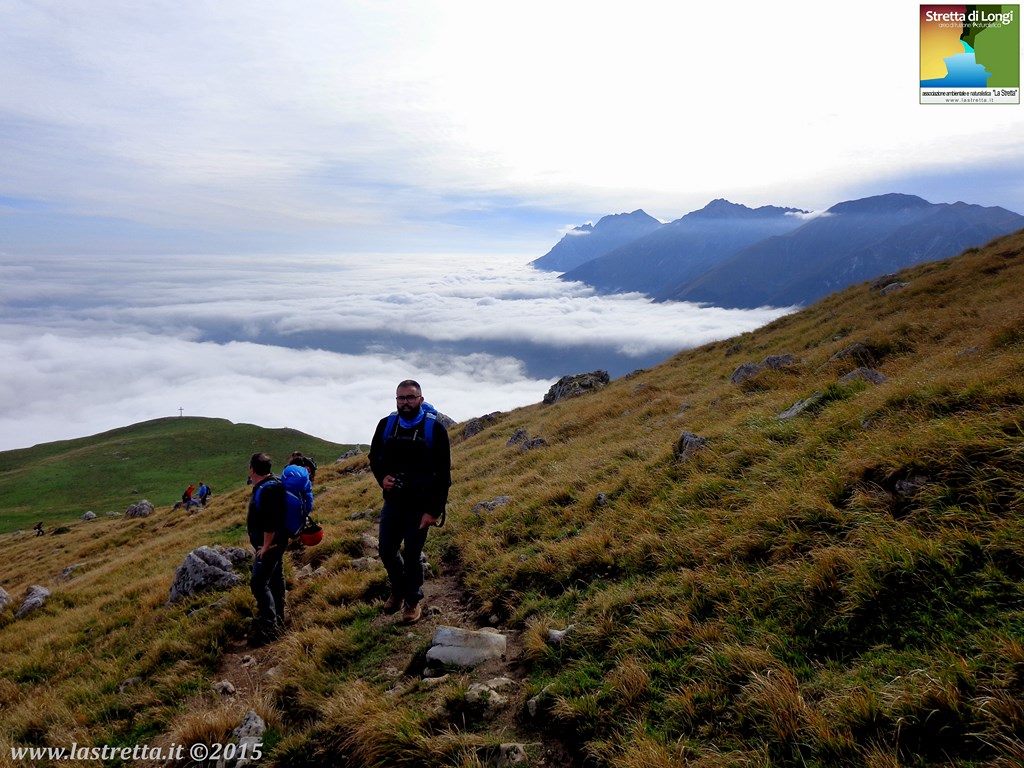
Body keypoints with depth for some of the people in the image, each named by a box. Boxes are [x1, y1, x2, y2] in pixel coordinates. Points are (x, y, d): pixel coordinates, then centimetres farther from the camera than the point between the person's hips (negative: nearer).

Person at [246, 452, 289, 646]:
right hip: (274, 543, 11)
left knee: (259, 584, -10)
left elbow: (270, 523, -28)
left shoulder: (267, 490, -24)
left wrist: (266, 546, -22)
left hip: (269, 545, -11)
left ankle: (268, 629, -8)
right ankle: (277, 623, 29)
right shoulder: (271, 484, 9)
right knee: (275, 582, 18)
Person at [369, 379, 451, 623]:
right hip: (392, 501, 4)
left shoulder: (434, 428, -13)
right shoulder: (386, 425, -1)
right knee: (387, 551, 10)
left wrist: (434, 510, -15)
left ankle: (413, 601, 26)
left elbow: (443, 473, -11)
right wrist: (382, 477, -7)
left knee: (411, 555, 3)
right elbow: (374, 457, 14)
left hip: (419, 505, -4)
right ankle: (398, 590, 38)